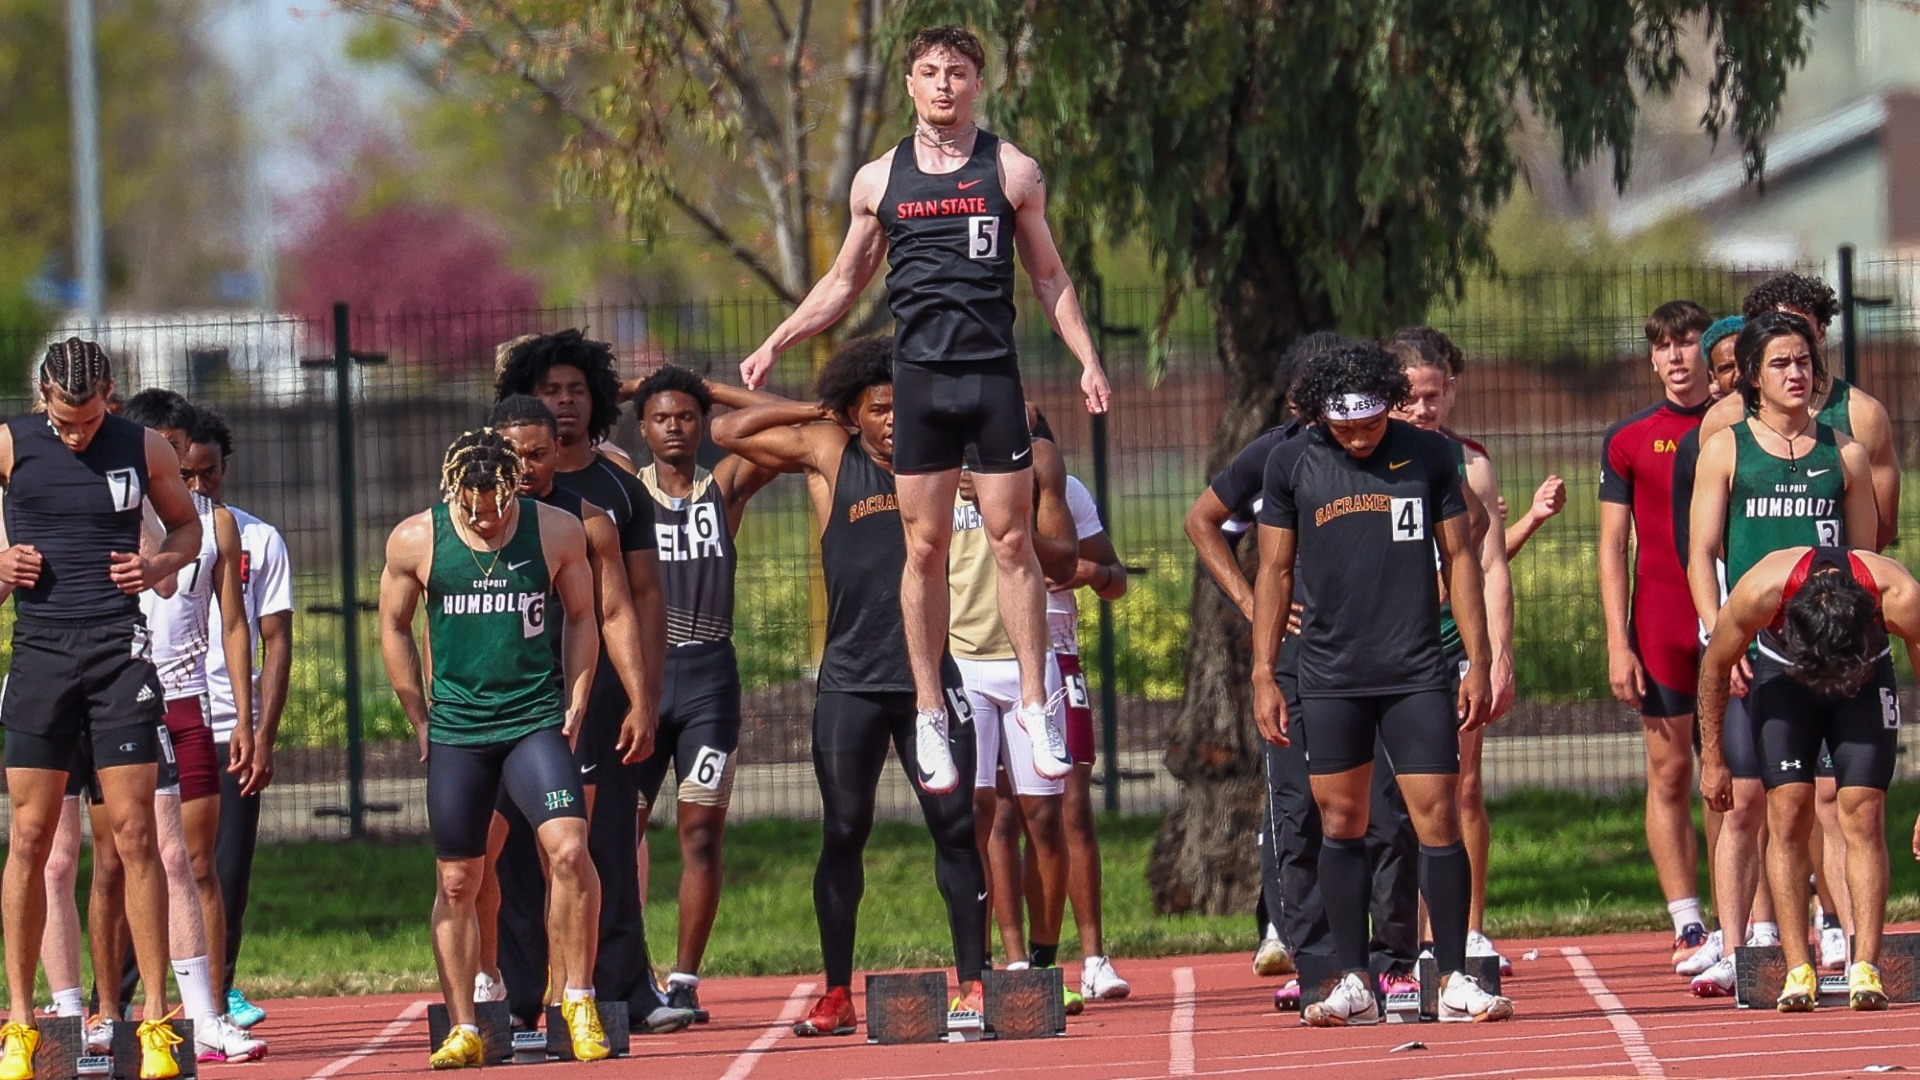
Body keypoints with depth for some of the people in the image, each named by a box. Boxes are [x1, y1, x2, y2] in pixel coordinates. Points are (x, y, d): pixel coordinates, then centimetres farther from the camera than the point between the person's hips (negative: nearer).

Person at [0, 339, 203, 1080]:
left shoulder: (144, 450, 3)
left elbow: (187, 525, 16)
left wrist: (160, 566, -4)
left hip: (119, 649, -1)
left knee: (134, 836, -4)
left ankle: (156, 1019, -2)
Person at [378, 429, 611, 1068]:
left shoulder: (558, 533, -4)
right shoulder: (414, 542, -5)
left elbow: (581, 617, 10)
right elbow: (394, 628, 9)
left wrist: (575, 701, 2)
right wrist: (419, 719, 7)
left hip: (536, 722, -1)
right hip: (456, 731, 1)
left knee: (569, 848, -20)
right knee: (456, 883, 4)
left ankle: (578, 1000, -7)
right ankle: (462, 1031, 14)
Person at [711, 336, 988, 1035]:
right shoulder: (828, 455, 5)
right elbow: (728, 432, 6)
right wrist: (817, 411, 6)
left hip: (928, 675, 1)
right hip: (850, 682, -1)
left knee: (956, 825, -3)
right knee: (843, 833, 2)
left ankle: (973, 979, 2)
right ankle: (837, 996, 8)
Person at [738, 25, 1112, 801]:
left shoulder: (1012, 172, 5)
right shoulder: (878, 180, 9)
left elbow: (1049, 277, 10)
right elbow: (844, 283, 18)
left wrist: (1087, 359, 0)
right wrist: (774, 345, 11)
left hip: (994, 373, -1)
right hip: (919, 378, 1)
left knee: (1013, 541, -3)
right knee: (925, 548, 1)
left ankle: (1035, 708, 1)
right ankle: (929, 716, 6)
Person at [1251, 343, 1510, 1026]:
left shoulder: (1427, 456, 3)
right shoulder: (1291, 464, 4)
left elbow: (1459, 557, 8)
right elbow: (1275, 569, 8)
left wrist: (1479, 663, 3)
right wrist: (1263, 675, 3)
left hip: (1417, 674, -1)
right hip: (1330, 679, 1)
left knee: (1439, 821, -5)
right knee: (1341, 827, 3)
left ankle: (1454, 980, 0)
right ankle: (1353, 986, 8)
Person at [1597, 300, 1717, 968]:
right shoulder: (1628, 441, 7)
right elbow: (1612, 547, 6)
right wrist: (1617, 644, -2)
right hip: (1660, 630, 0)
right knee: (1669, 774, 0)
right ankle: (1687, 926, 4)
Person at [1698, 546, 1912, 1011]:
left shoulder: (1899, 598, -38)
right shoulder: (1761, 590, -37)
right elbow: (1716, 665, -16)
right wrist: (1711, 758, -5)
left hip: (1868, 679, 0)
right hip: (1782, 672, 0)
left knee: (1864, 815, -13)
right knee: (1789, 812, -12)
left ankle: (1865, 969, -14)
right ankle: (1798, 972, -11)